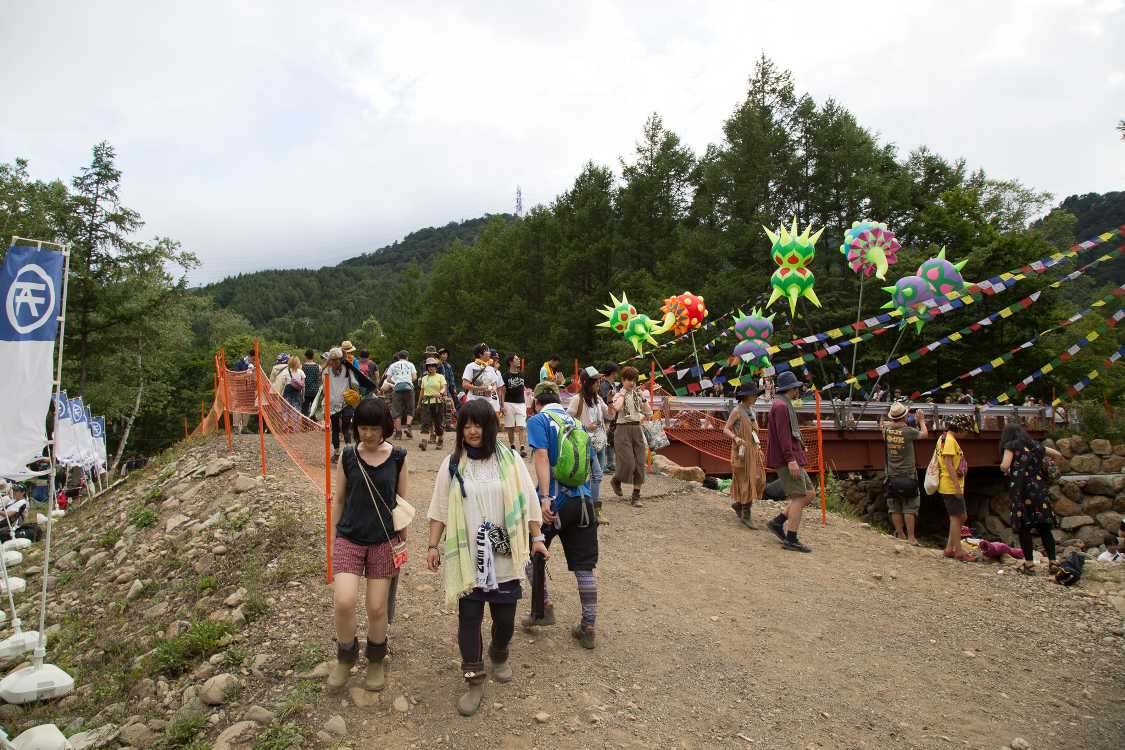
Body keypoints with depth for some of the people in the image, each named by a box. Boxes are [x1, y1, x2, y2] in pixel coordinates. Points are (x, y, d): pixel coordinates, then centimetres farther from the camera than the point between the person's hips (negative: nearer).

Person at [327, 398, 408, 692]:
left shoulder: (398, 457, -4)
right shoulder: (348, 456, -2)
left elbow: (402, 502, 5)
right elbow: (338, 500, 7)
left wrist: (403, 541, 8)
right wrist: (332, 540, 9)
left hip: (384, 541, 0)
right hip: (349, 538, 0)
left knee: (377, 608, 5)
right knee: (343, 602, -14)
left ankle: (376, 662, 31)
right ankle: (345, 656, 16)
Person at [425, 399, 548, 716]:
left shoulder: (509, 460, 0)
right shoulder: (452, 465, 1)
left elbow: (527, 501, 2)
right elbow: (440, 509, 4)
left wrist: (537, 538, -1)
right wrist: (433, 545, 0)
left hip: (504, 556, 0)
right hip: (467, 556, 0)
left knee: (505, 616, 10)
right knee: (469, 617, 0)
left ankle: (499, 655, 41)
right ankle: (474, 680, 16)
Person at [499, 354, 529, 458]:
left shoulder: (522, 375, 11)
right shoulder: (506, 376, 0)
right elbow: (502, 391, 0)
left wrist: (526, 403, 10)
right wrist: (502, 405, -7)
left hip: (521, 403, 2)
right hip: (509, 403, -2)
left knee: (521, 427, -7)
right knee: (510, 427, 5)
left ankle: (522, 447, -11)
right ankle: (512, 446, 18)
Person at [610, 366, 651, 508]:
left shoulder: (638, 395, 12)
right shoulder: (618, 395, -1)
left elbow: (649, 413, 11)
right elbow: (617, 407, -25)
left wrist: (644, 398, 1)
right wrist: (623, 393, -12)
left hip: (637, 429, 5)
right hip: (623, 430, -5)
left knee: (639, 464, 1)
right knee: (627, 462, -12)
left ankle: (636, 496, 9)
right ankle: (615, 480, 19)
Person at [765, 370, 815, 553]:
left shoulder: (783, 406, 21)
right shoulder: (781, 406, -12)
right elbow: (783, 435, -21)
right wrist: (791, 460, -26)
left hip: (792, 459, 10)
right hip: (787, 459, -10)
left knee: (809, 494, 11)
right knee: (799, 497, -8)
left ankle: (778, 522, 10)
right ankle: (791, 540, -6)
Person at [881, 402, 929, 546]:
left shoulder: (887, 430, -4)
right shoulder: (908, 431, -15)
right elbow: (924, 434, 4)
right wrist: (921, 420, 20)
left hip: (891, 476, 4)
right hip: (907, 476, -4)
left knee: (895, 508, 9)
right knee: (909, 508, 3)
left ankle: (900, 535, 16)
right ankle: (911, 537, 4)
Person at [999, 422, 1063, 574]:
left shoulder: (1011, 446, -3)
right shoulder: (1036, 445, 13)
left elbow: (1004, 466, -15)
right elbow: (1058, 455, 23)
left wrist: (1002, 467, 6)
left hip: (1021, 491, -4)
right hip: (1039, 491, 4)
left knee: (1024, 528, 2)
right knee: (1044, 528, 9)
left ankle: (1029, 564, 2)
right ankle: (1052, 562, 9)